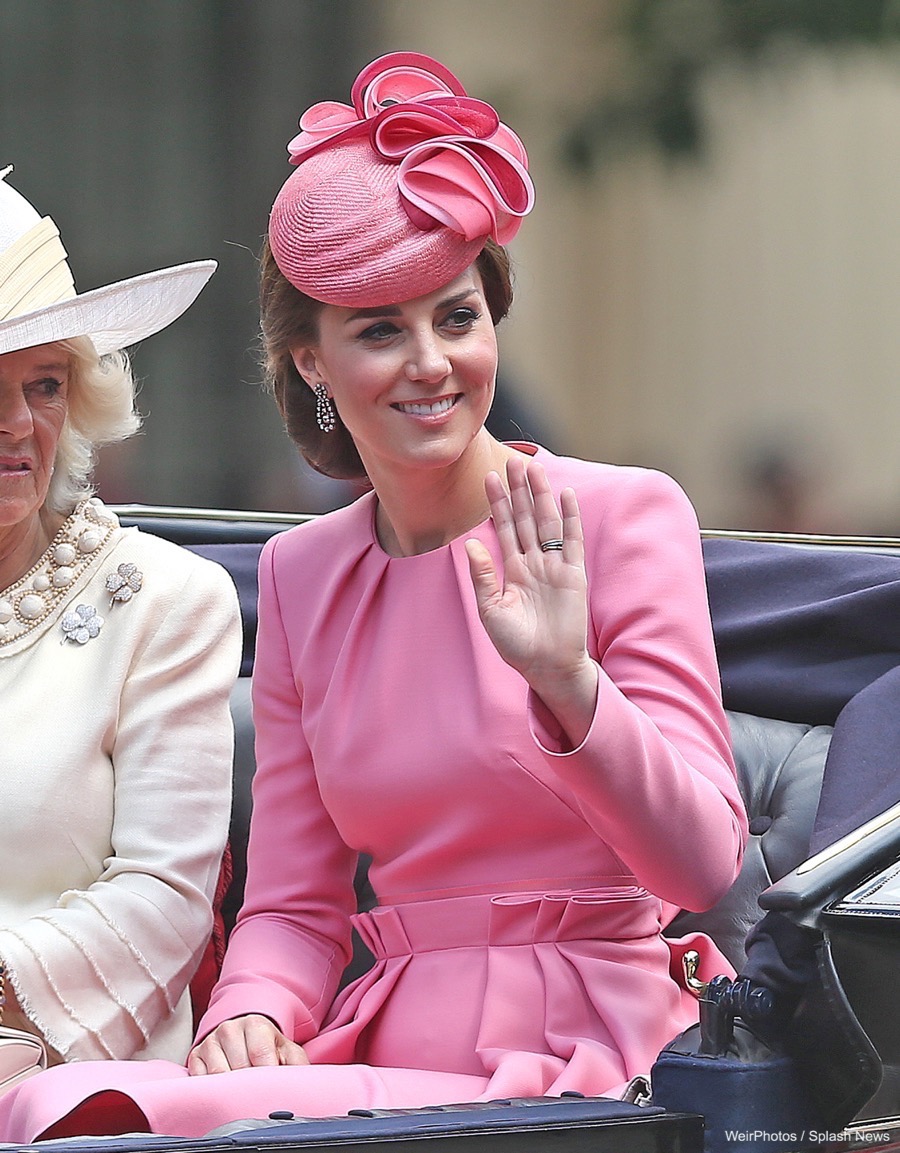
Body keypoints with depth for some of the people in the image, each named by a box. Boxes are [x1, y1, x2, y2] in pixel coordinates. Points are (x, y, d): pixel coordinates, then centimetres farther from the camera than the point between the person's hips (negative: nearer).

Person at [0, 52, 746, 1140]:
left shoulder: (623, 516, -2)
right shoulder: (299, 577, 12)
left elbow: (701, 866, -10)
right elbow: (292, 905, 13)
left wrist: (567, 681, -25)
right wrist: (249, 1015, -9)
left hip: (590, 1066, -4)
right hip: (390, 1051, 4)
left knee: (209, 1119, -28)